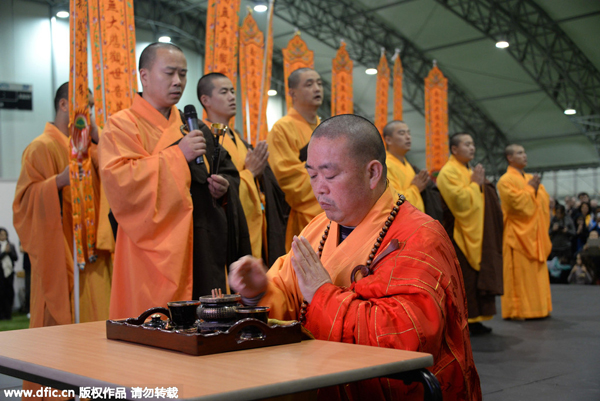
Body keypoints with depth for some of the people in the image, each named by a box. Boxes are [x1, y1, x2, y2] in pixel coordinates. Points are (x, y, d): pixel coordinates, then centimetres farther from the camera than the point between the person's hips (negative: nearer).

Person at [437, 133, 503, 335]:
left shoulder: (470, 171, 19)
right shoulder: (449, 172, -10)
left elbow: (481, 200, 24)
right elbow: (460, 201, -22)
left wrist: (481, 184, 7)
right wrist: (475, 184, -13)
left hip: (476, 234, 10)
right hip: (461, 235, -10)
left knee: (478, 278, 9)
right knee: (466, 279, -9)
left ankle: (474, 319, 15)